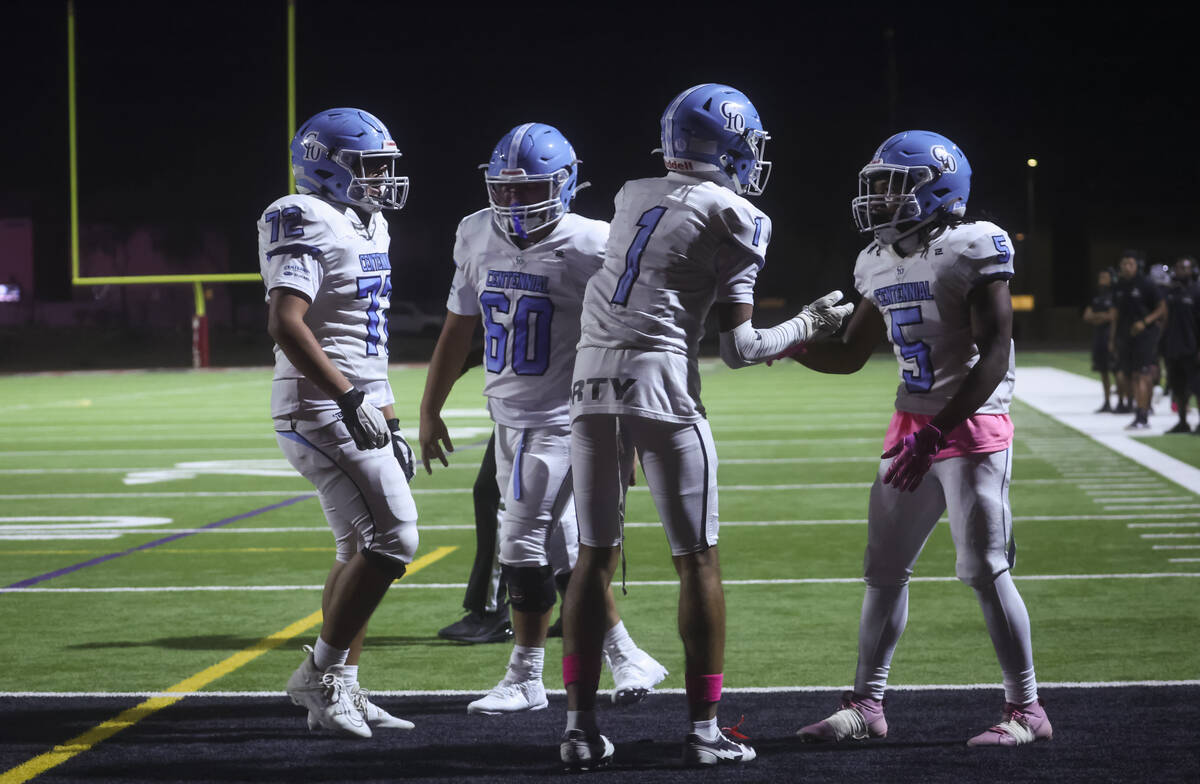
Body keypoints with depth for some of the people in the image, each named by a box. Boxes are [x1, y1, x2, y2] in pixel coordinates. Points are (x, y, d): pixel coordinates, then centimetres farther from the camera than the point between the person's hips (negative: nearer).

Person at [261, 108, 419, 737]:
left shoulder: (365, 227, 17)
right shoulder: (309, 226, -14)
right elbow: (285, 324, -25)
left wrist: (389, 422, 21)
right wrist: (348, 398, -27)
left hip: (355, 408, 10)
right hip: (323, 412, -10)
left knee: (360, 551, 11)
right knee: (392, 538, -13)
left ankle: (341, 691, 17)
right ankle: (319, 676, -4)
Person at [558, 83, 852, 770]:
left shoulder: (632, 197, 16)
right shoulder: (735, 219, 0)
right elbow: (739, 348, -1)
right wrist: (808, 326, 14)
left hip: (593, 379, 5)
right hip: (661, 384, -5)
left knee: (596, 556, 10)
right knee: (698, 561, 5)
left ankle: (581, 726, 9)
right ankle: (704, 728, 6)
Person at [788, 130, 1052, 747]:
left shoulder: (973, 251, -14)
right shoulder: (880, 264, 10)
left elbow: (994, 357, -17)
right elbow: (849, 356, 19)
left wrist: (934, 434, -22)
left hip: (973, 427, -8)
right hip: (912, 427, 8)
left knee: (986, 570, -7)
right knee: (884, 569, 8)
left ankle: (1026, 711, 3)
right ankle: (866, 705, 16)